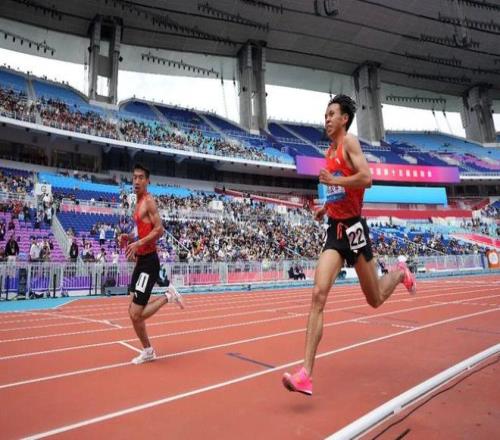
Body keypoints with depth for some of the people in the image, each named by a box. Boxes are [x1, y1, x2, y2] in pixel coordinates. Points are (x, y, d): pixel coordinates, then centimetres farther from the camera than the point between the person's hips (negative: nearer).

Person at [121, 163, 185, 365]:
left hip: (149, 261, -9)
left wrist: (137, 244, -24)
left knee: (136, 315, -10)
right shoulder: (139, 202, 16)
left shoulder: (149, 201, -11)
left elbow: (159, 230, -20)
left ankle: (167, 296, 7)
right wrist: (129, 238, 9)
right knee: (133, 311, 14)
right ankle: (148, 351, 26)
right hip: (141, 260, 9)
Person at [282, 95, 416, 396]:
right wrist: (326, 207, 13)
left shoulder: (350, 142, -7)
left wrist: (331, 181, -17)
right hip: (335, 229, 6)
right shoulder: (330, 151, 16)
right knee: (319, 294, -10)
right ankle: (306, 374, -12)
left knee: (375, 300, 11)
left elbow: (366, 179, -24)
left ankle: (401, 273, 45)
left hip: (352, 228, -6)